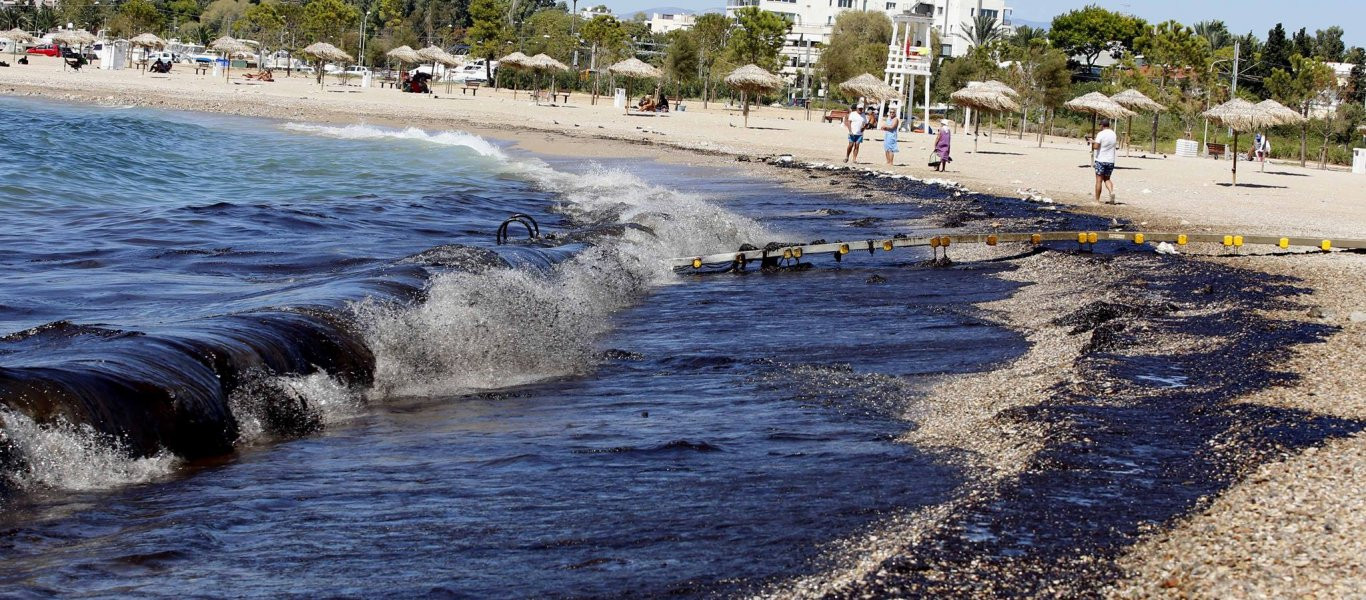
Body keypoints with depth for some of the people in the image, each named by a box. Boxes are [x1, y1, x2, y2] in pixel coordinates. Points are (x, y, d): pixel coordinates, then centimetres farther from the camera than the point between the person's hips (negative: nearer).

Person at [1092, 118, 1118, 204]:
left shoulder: (1101, 134, -11)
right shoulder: (1113, 134, 7)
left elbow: (1096, 146, -19)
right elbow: (1116, 147, 13)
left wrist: (1092, 144, 1)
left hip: (1101, 160, -5)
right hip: (1111, 161, 5)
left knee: (1099, 180, 1)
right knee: (1107, 179, 17)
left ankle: (1097, 200, 3)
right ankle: (1112, 191, -10)